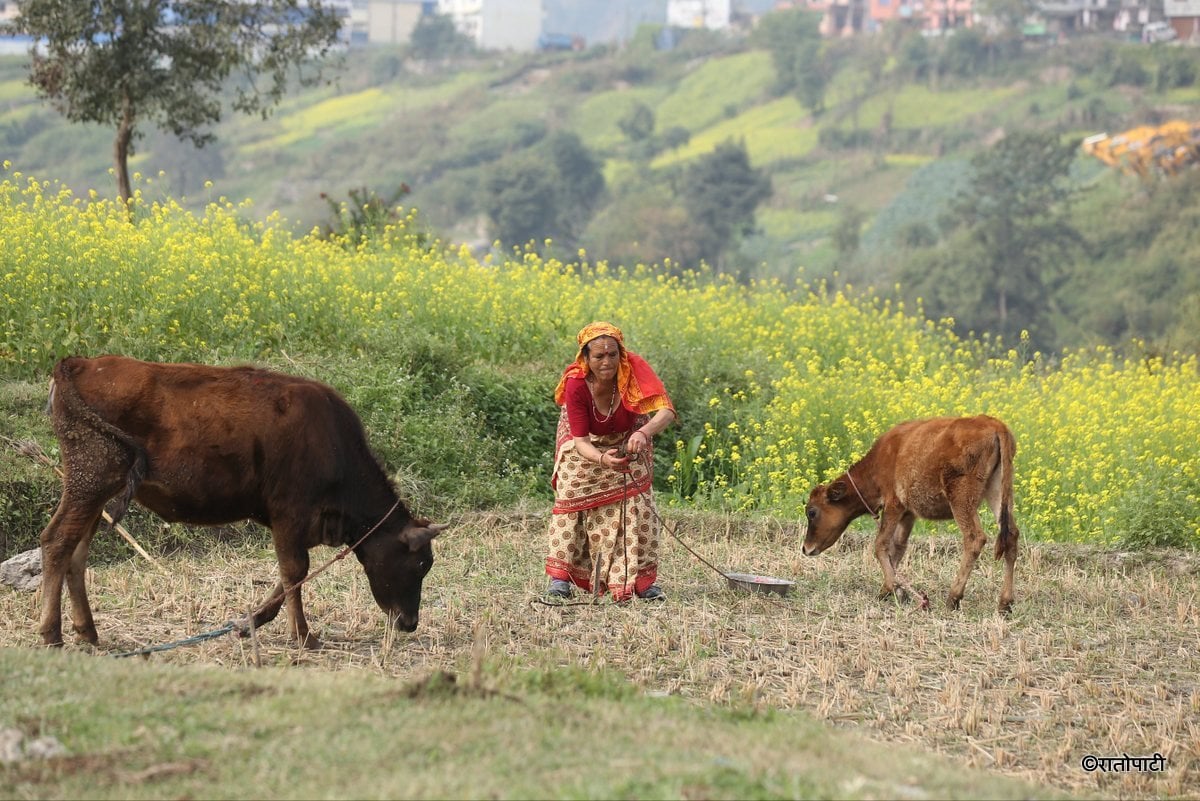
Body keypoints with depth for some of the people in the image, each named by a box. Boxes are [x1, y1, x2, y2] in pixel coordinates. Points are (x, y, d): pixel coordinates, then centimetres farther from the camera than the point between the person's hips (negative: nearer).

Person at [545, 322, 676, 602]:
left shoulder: (634, 369, -35)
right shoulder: (576, 385, -35)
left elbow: (666, 411, -45)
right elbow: (580, 440, -33)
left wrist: (644, 433, -66)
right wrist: (602, 459, -55)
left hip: (628, 440, 1)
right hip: (587, 446, 0)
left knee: (636, 503, -10)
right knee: (573, 498, -10)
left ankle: (643, 581, -3)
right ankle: (561, 576, -2)